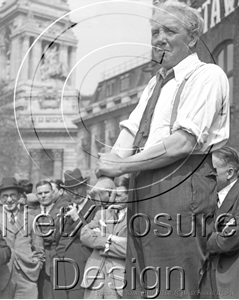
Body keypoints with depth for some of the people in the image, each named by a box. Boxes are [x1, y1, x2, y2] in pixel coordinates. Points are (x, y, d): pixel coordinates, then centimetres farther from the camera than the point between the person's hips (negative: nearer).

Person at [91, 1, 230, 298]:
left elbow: (185, 142, -16)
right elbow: (129, 132, 12)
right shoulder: (155, 83, 22)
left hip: (182, 186, -8)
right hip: (143, 189, 8)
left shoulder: (207, 75, -4)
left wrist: (120, 166, -12)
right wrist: (106, 177, -6)